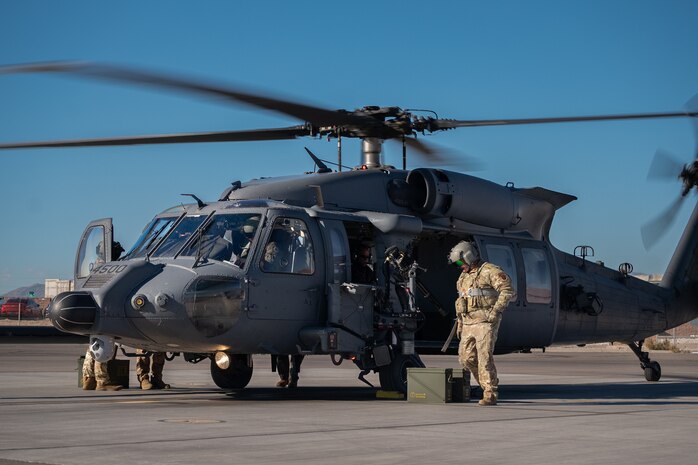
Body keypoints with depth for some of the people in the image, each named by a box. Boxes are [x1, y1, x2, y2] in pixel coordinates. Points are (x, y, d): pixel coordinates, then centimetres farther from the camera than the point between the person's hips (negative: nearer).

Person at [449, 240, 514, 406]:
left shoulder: (489, 271, -7)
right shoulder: (464, 276, 19)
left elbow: (507, 290, -15)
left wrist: (495, 311, -19)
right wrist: (460, 324, 22)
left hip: (485, 322, -8)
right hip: (468, 324, 8)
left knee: (484, 358, -12)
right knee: (466, 358, 5)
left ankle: (490, 395, -8)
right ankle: (487, 385, 20)